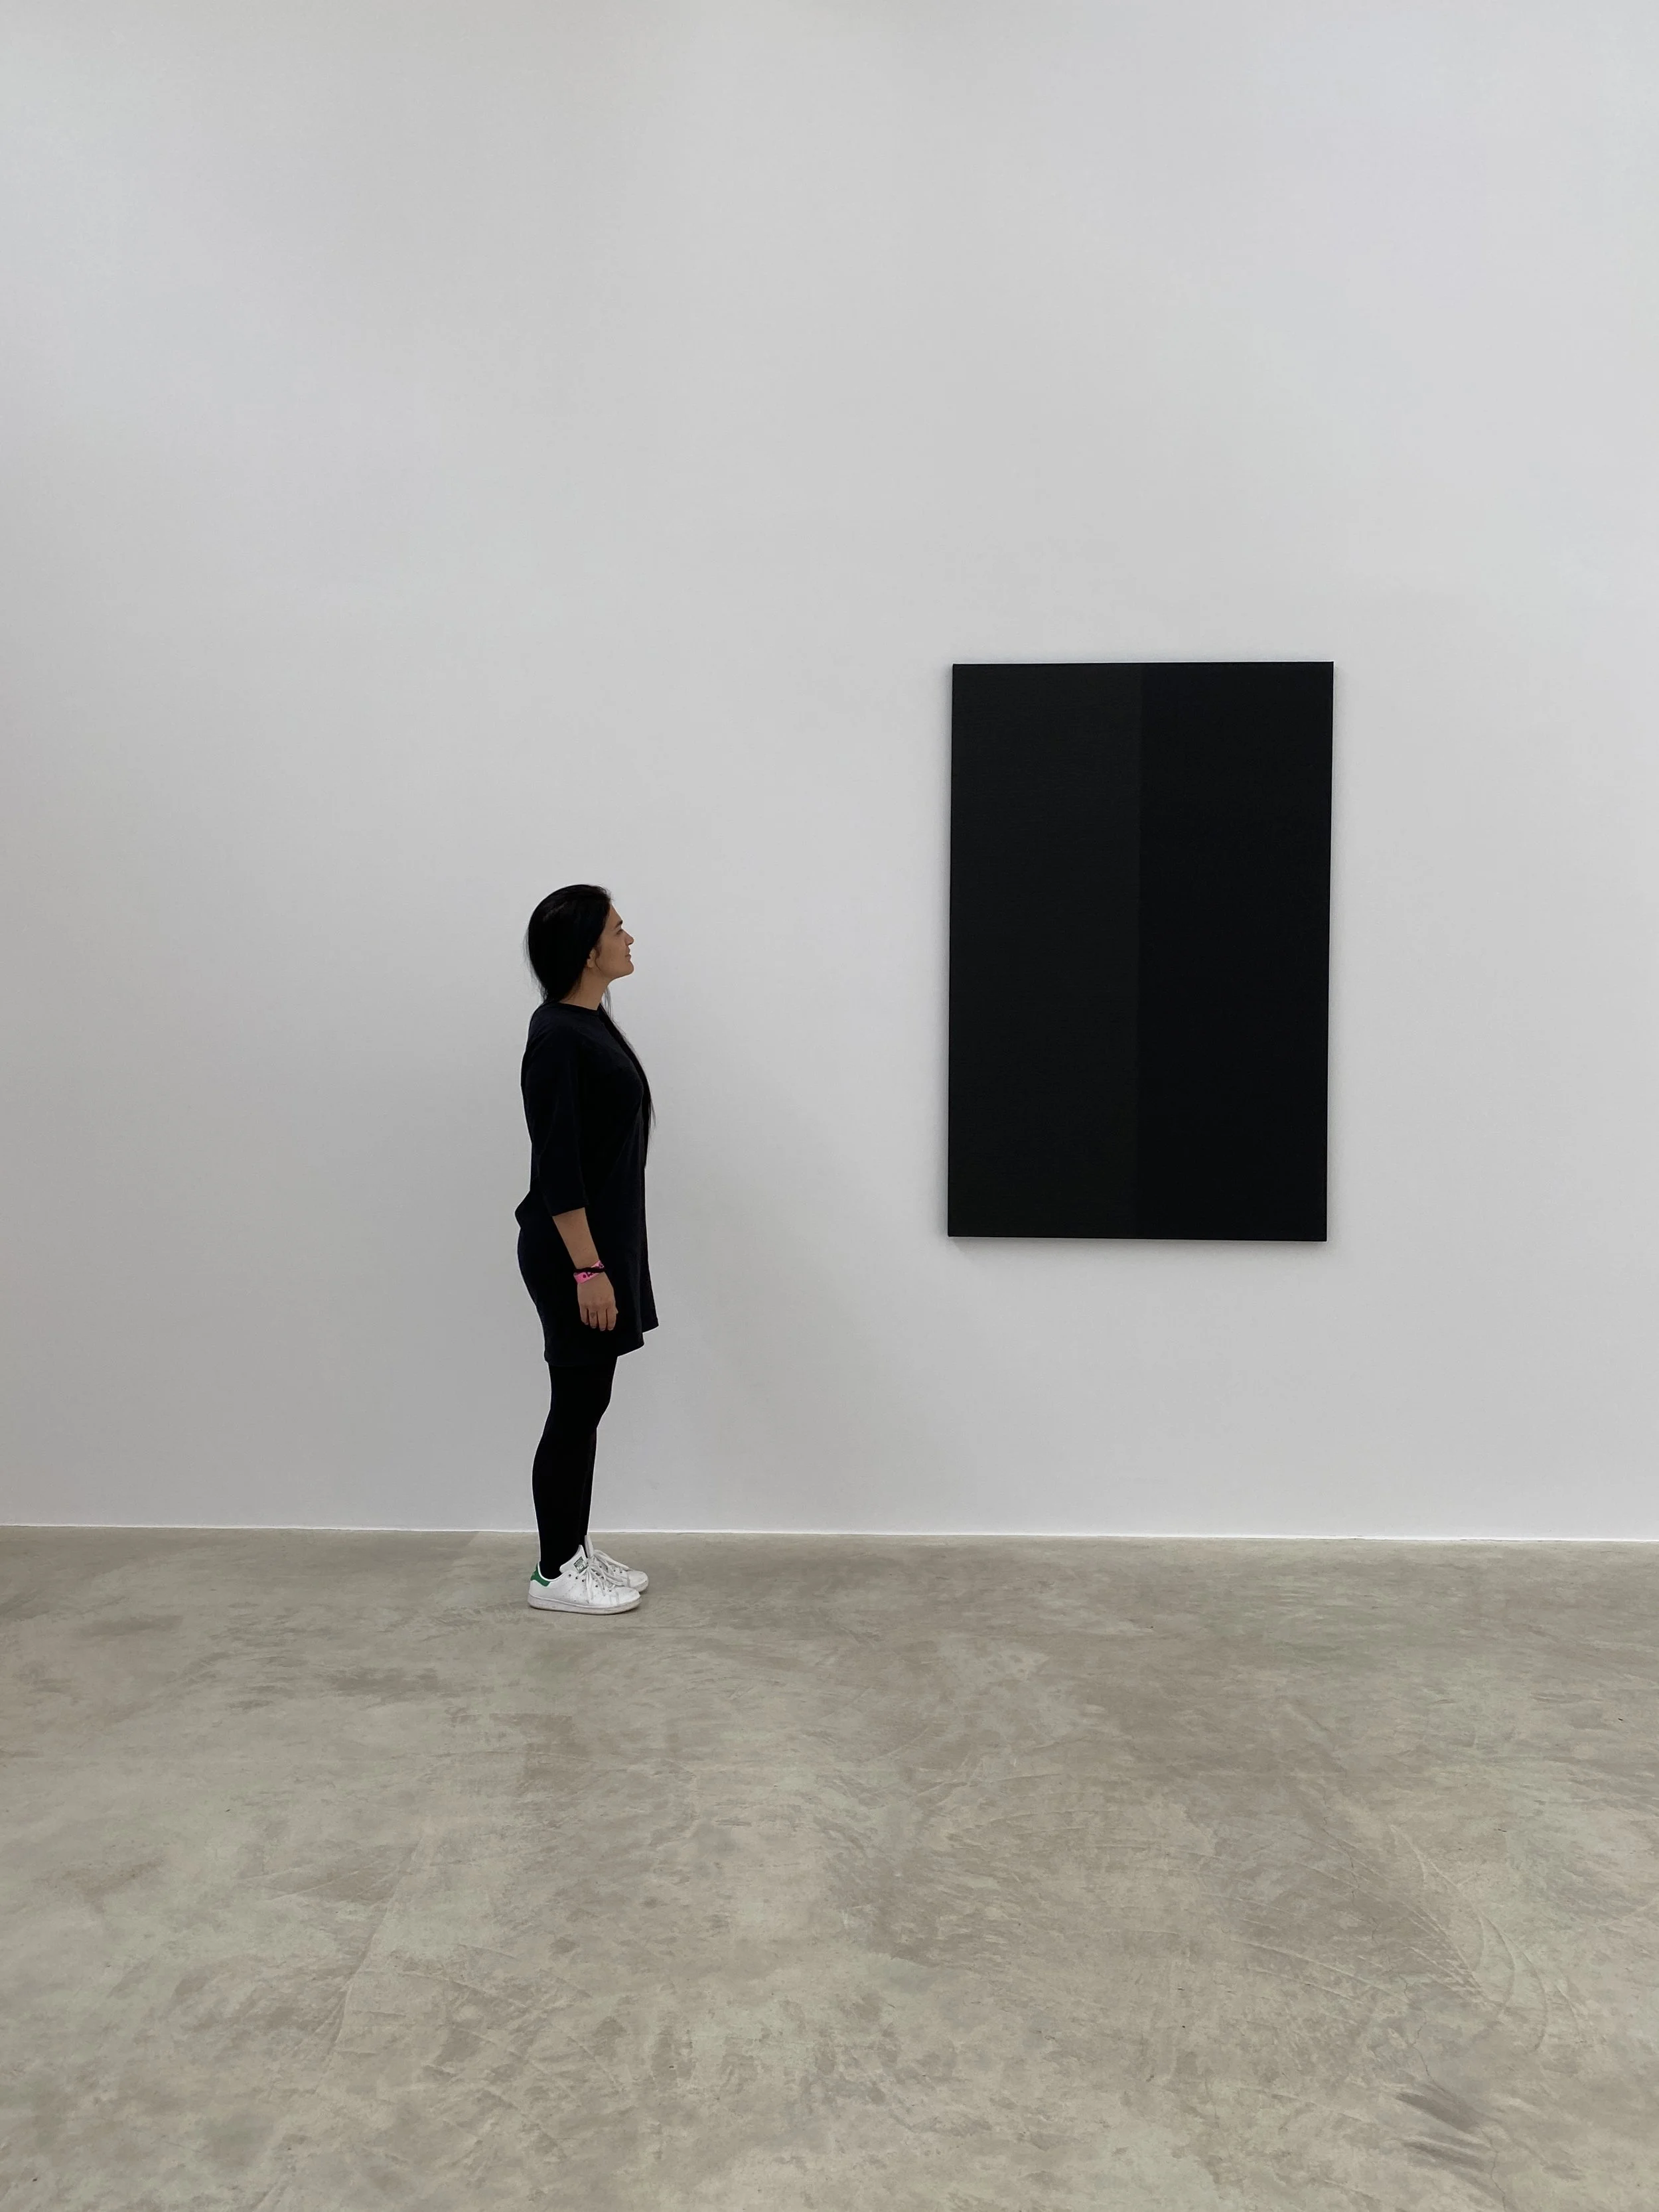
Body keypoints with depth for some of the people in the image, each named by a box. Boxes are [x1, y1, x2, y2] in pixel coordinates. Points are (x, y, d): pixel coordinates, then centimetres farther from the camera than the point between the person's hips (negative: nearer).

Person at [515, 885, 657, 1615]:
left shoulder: (590, 1024, 11)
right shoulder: (557, 1035, -19)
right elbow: (556, 1164, -21)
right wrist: (586, 1268, -22)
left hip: (604, 1243, 10)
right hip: (574, 1251, -10)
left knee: (587, 1403, 15)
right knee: (576, 1407, 0)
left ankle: (577, 1551, 26)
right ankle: (554, 1573, 12)